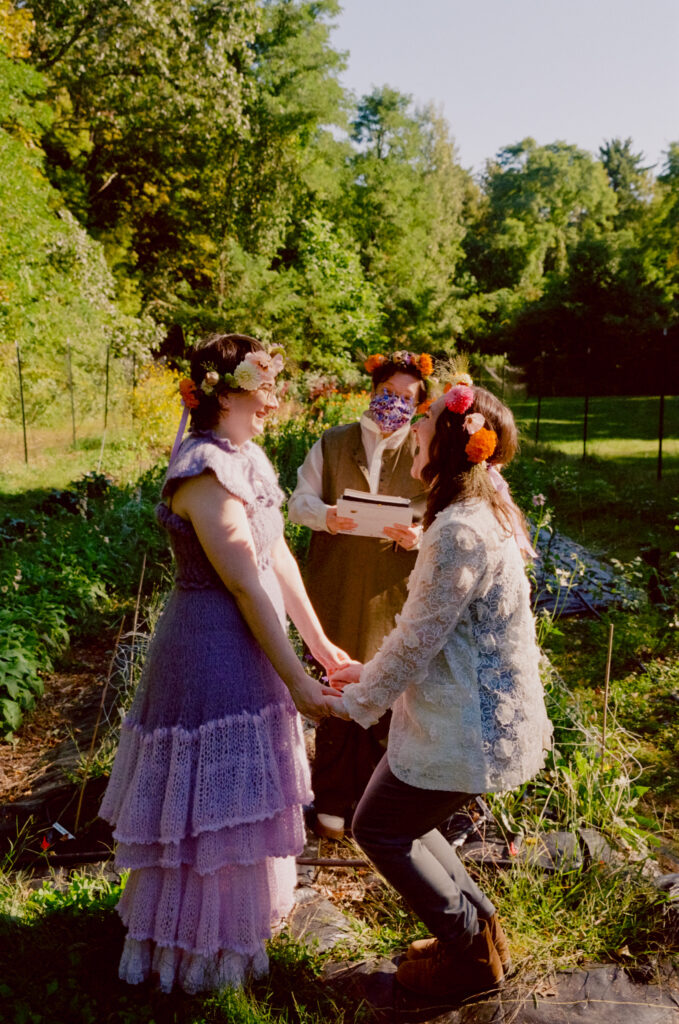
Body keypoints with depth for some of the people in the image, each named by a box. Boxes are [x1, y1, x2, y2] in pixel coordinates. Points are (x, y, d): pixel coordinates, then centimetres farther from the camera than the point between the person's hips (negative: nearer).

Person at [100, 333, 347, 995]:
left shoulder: (247, 457, 7)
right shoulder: (206, 471, -23)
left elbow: (278, 558, 10)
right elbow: (246, 584, -24)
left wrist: (320, 643, 12)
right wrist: (295, 679, -20)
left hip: (249, 642, 9)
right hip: (210, 649, -9)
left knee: (245, 787, 23)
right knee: (215, 799, 6)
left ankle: (249, 909, 46)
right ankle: (199, 948, 28)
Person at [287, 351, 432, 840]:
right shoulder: (333, 443, 9)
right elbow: (300, 500, 6)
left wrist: (417, 536, -20)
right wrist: (326, 516, -16)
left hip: (394, 597, 0)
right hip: (336, 592, 0)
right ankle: (333, 801, 22)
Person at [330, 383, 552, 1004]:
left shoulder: (459, 531, -26)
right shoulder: (485, 514, 7)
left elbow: (419, 638, -20)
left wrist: (361, 701, -6)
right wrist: (373, 672, 16)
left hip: (463, 725, -9)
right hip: (478, 712, 9)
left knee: (377, 828, 9)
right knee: (402, 824, 21)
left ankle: (471, 953, 23)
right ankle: (480, 931, 33)